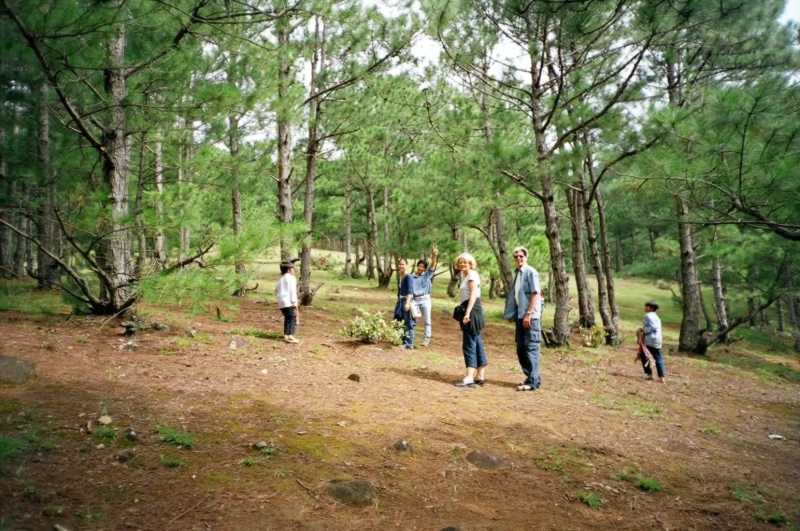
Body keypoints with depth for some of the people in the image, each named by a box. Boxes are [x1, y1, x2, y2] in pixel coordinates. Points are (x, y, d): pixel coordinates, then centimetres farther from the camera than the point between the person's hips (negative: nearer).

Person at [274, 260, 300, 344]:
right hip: (288, 301, -8)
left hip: (281, 302, 8)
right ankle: (290, 336, -17)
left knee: (287, 318, 14)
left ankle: (286, 335, 11)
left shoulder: (281, 279, 22)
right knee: (293, 318, -7)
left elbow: (276, 291, 20)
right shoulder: (291, 278, -4)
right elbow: (292, 291, -12)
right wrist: (295, 302, -13)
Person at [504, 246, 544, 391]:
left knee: (531, 348, -6)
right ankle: (531, 377, 22)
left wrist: (528, 314, -19)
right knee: (521, 348, 12)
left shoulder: (531, 272, -10)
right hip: (520, 316, 9)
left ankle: (533, 381, -2)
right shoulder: (517, 273, 14)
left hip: (530, 316, -9)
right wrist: (511, 314, 15)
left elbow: (536, 294, -16)